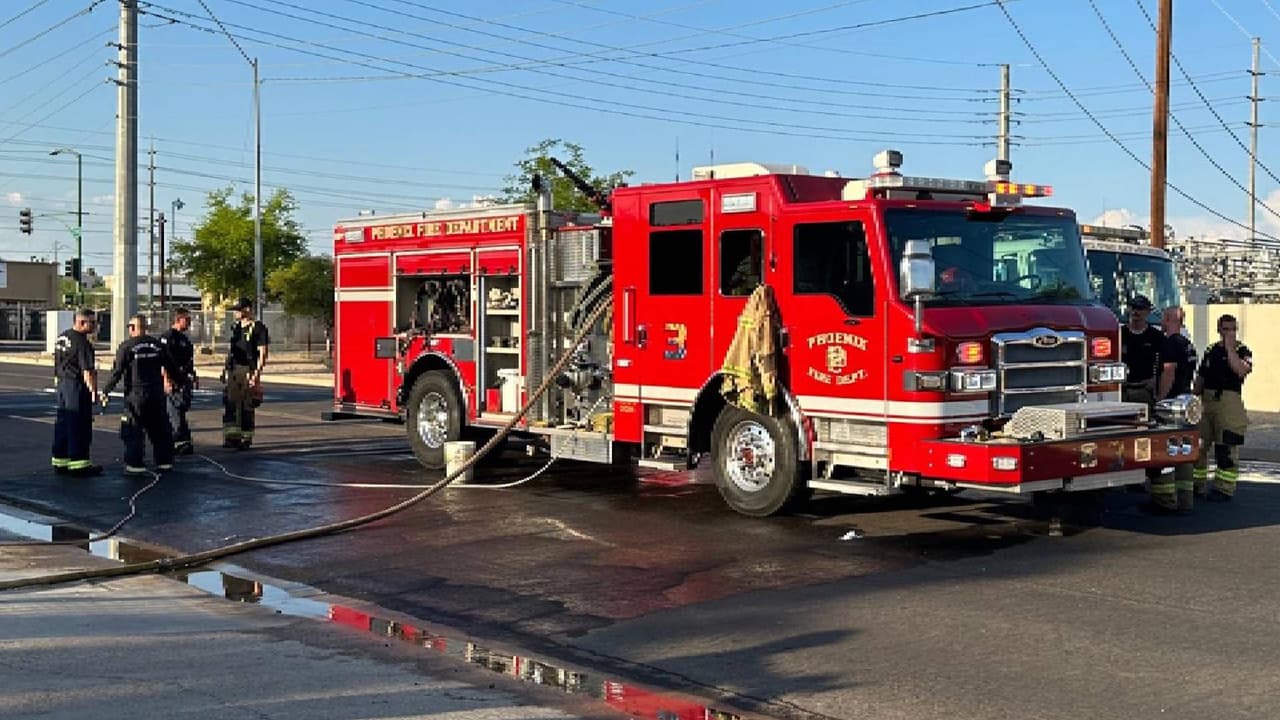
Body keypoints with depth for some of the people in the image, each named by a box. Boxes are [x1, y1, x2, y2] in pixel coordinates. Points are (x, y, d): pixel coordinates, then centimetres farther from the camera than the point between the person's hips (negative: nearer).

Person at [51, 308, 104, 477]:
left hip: (62, 384, 9)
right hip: (77, 387, -9)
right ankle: (79, 464, -1)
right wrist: (94, 391, -14)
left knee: (62, 423, 13)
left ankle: (60, 462, 19)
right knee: (79, 426, -4)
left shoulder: (62, 337, 12)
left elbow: (57, 366, 18)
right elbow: (88, 370, -20)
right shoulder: (82, 341, -17)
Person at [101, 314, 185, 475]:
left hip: (136, 394, -4)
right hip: (157, 394, 4)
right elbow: (171, 368, 13)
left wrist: (106, 391, -3)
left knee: (134, 431, 2)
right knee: (160, 427, 13)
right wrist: (182, 381, 26)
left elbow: (117, 372, -10)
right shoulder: (157, 345, 7)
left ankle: (135, 464, -1)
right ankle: (165, 461, 17)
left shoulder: (126, 347, -6)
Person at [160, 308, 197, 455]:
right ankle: (182, 442, -9)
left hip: (185, 379, 9)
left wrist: (194, 376, 28)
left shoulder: (184, 337, 18)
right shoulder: (168, 336, -11)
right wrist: (166, 380, -23)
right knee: (177, 411, -9)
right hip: (174, 381, -9)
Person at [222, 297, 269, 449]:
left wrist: (257, 372, -17)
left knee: (247, 407, 0)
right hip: (233, 370, 6)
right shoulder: (235, 327, 14)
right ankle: (232, 437, 3)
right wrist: (225, 367, 15)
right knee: (229, 404, -1)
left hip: (248, 371, -6)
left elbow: (262, 352, -10)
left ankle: (246, 439, 8)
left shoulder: (258, 328, -6)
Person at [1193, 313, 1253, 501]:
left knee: (1227, 449, -3)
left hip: (1229, 401, -5)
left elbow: (1241, 371, -20)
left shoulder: (1242, 351, 1)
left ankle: (1224, 489, 1)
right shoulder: (1211, 350, 15)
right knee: (1197, 445, 6)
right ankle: (1197, 484, 16)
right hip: (1206, 400, 5)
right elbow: (1200, 378, 18)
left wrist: (1230, 348, -14)